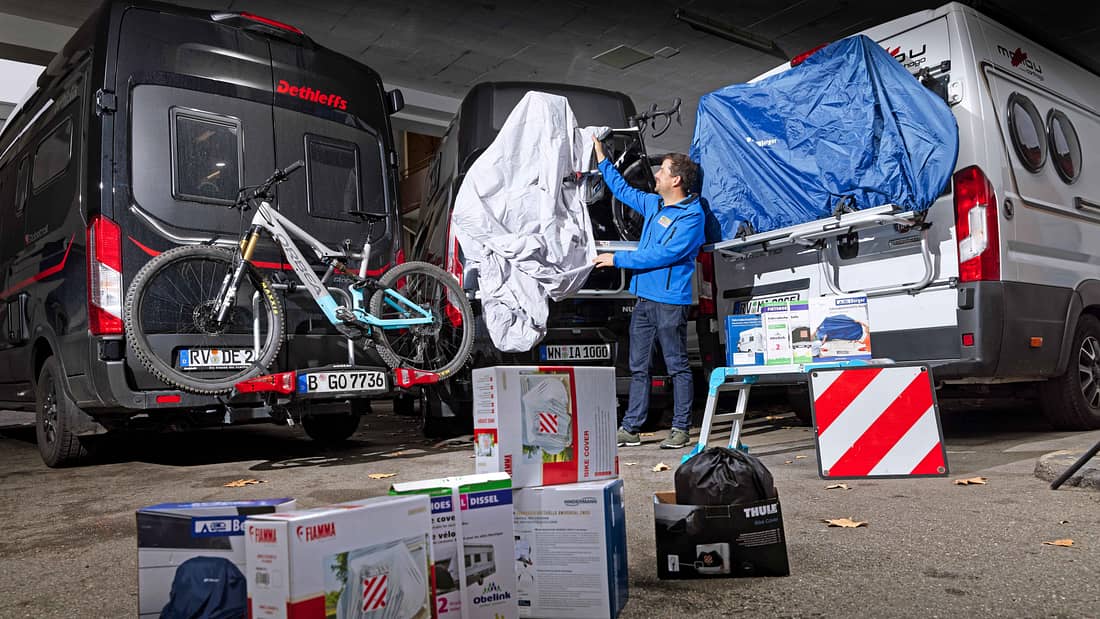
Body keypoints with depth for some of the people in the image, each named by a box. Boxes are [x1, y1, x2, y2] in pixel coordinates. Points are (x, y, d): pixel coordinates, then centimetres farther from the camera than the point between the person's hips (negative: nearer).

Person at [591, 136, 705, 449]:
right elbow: (623, 189, 32)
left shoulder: (692, 215, -10)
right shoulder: (654, 204, 15)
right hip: (644, 297, 8)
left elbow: (664, 254, -19)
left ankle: (680, 428, 9)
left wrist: (618, 259, -16)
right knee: (638, 366, 9)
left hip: (670, 301, -8)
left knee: (677, 366, 1)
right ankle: (630, 428, 14)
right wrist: (601, 158, 30)